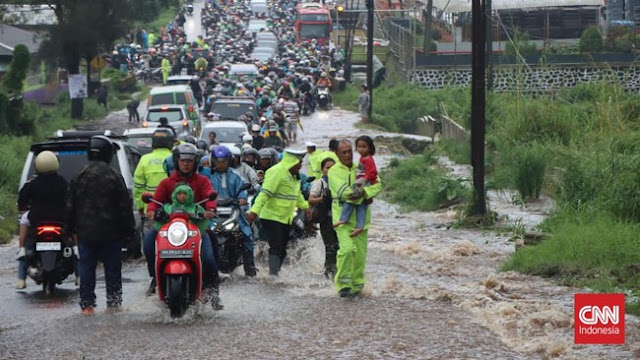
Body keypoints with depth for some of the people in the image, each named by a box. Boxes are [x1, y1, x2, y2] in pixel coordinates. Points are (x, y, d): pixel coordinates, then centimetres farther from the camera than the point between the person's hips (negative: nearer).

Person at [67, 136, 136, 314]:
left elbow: (71, 206, 7)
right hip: (111, 233, -2)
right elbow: (125, 206, -5)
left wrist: (72, 230, 16)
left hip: (85, 232, 2)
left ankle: (87, 304, 4)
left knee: (86, 268, 6)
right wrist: (129, 230, 3)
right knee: (112, 269, 7)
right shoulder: (114, 177, -7)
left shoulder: (79, 177, 2)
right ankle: (113, 303, 7)